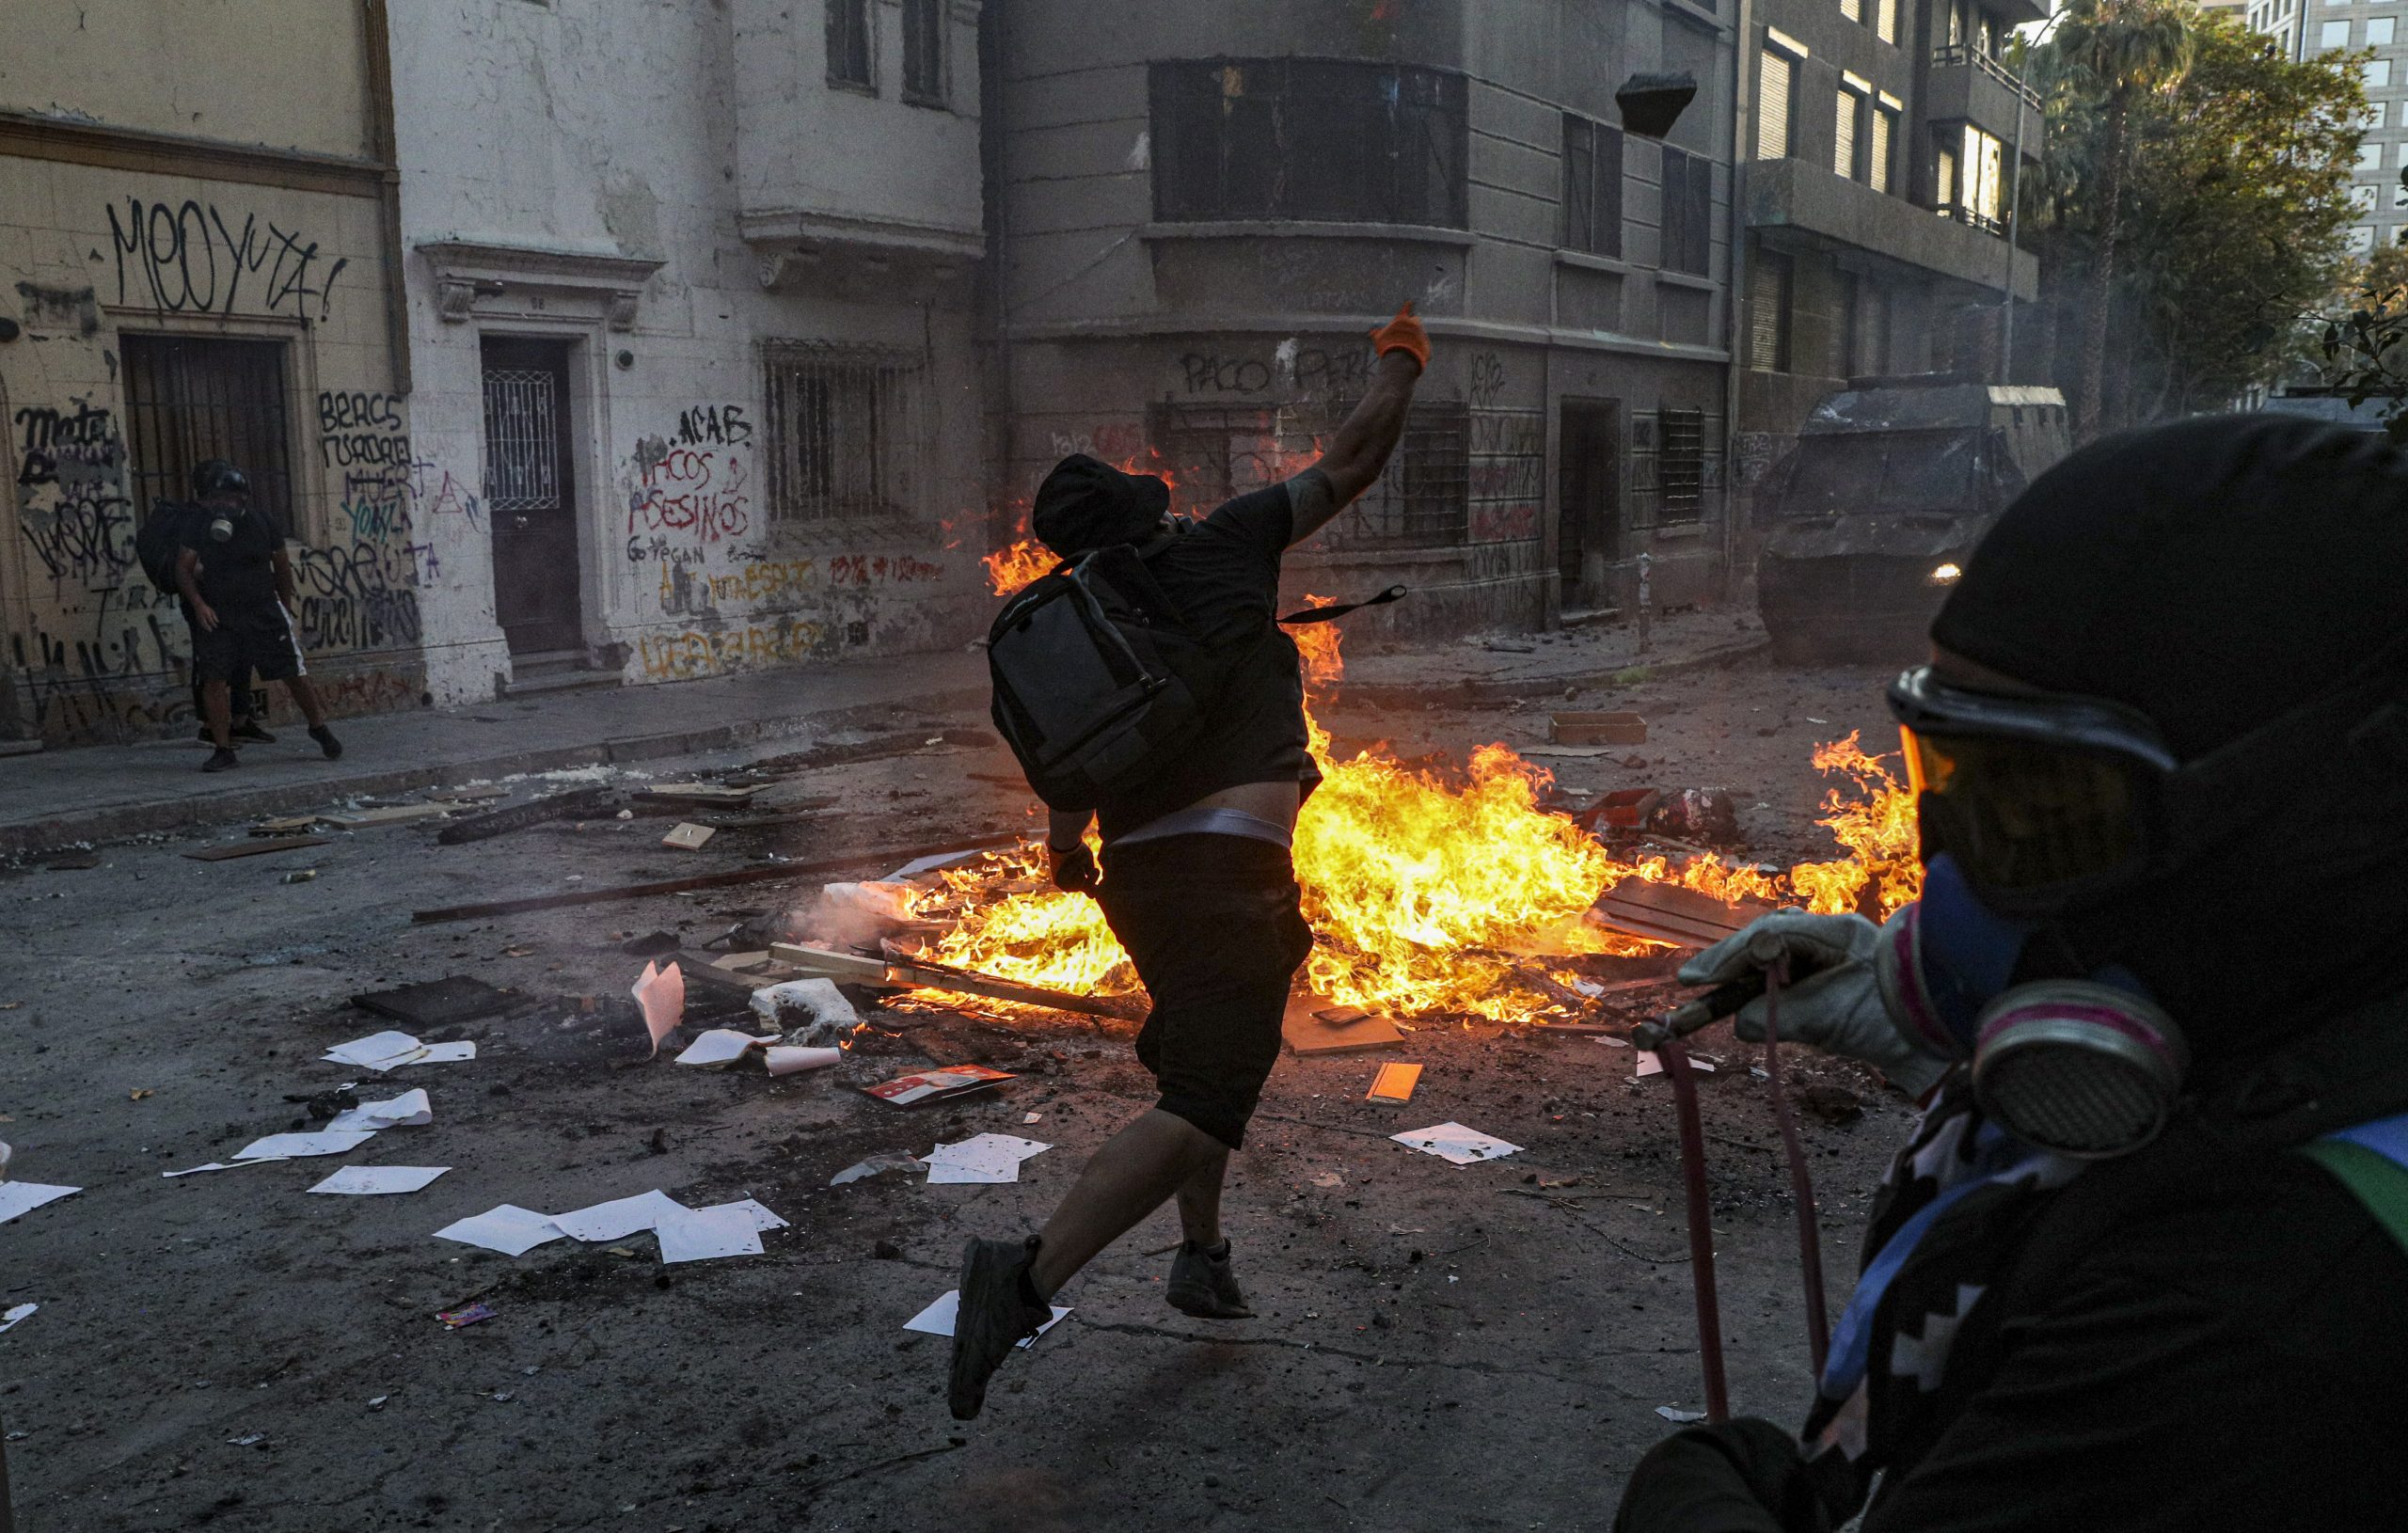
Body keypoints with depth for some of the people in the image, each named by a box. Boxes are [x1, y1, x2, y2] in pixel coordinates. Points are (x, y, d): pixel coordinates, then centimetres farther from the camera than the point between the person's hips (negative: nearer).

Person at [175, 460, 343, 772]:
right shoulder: (200, 526, -3)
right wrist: (198, 603, -14)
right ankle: (223, 749, 2)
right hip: (217, 616, 1)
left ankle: (319, 727, 24)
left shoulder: (261, 519, -4)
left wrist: (285, 606, 12)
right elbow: (183, 567, 0)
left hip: (264, 609, 0)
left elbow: (281, 563, 7)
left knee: (294, 673, 1)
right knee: (214, 679, -7)